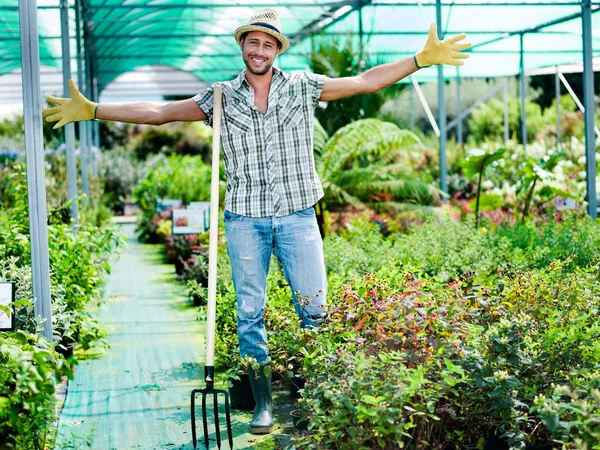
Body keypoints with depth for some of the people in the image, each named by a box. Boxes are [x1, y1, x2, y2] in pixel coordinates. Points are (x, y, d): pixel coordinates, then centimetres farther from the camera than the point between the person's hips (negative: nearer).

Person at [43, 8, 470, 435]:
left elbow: (366, 81, 3)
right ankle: (263, 403, 14)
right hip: (245, 220, 1)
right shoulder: (222, 97, 6)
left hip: (297, 216, -1)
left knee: (314, 307, 0)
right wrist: (91, 110, -1)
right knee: (250, 313, 4)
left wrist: (424, 58, -5)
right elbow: (159, 113, 4)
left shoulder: (303, 87, 5)